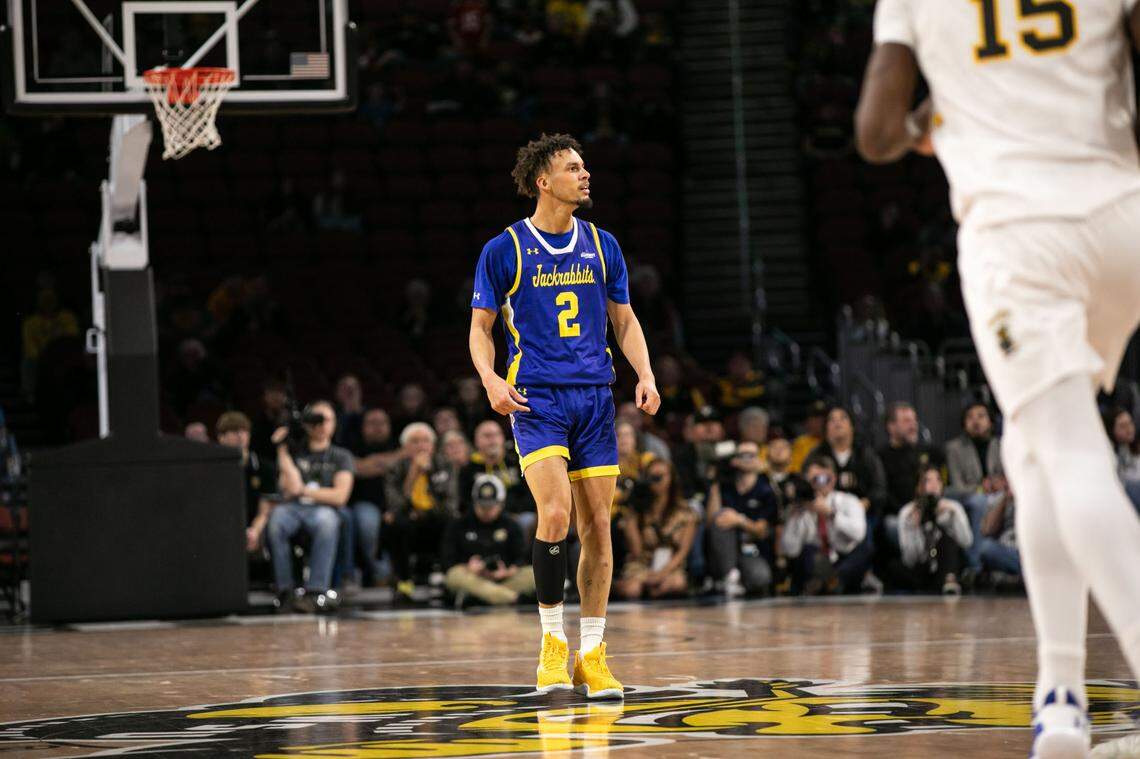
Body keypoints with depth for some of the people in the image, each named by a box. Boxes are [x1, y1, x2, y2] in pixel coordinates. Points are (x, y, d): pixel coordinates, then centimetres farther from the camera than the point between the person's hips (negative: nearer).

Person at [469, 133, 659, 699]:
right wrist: (490, 378, -15)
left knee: (597, 528, 2)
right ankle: (552, 642, -7)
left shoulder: (602, 246, 10)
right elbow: (481, 327, 4)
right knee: (555, 513, -21)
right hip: (536, 398, -4)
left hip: (594, 397, 4)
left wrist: (646, 376, -1)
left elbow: (624, 320, 16)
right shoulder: (504, 250, -1)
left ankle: (592, 656, 10)